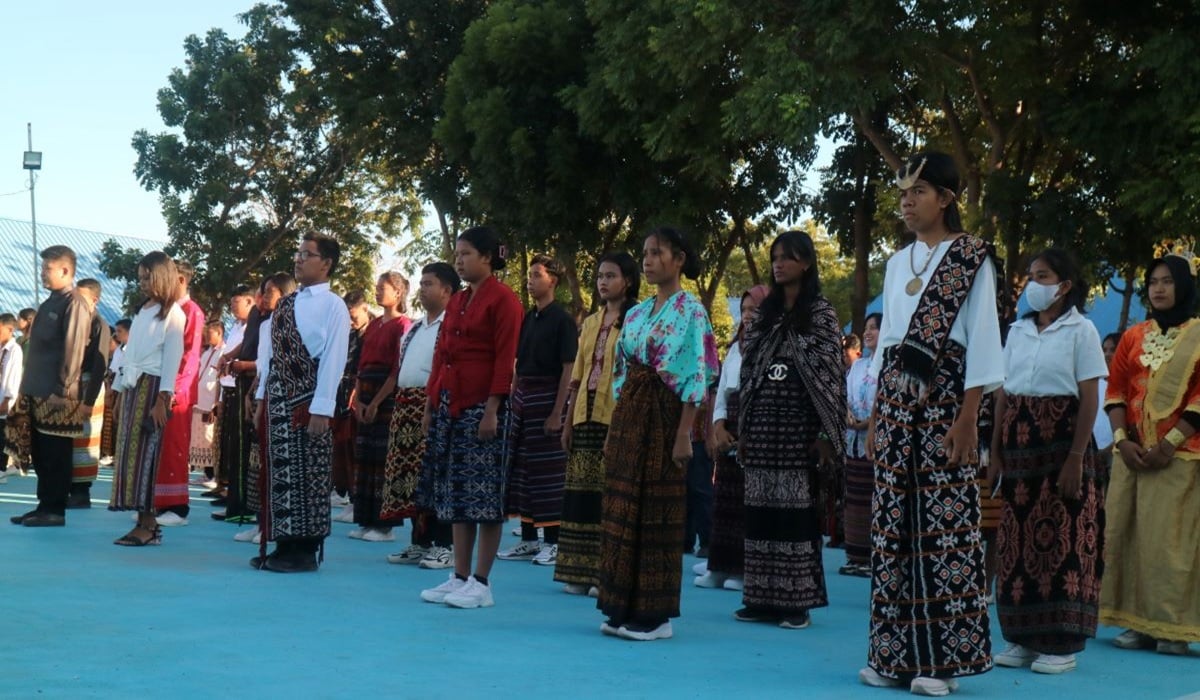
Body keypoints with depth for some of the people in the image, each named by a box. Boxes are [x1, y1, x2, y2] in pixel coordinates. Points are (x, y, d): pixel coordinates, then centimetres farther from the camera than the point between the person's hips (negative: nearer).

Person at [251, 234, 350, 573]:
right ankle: (283, 546, 16)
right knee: (278, 472, 9)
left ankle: (305, 551, 6)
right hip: (278, 396, 7)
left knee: (306, 474, -2)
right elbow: (271, 352, 16)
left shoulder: (332, 305, -8)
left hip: (306, 399, -7)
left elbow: (333, 359, -13)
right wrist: (263, 397, 12)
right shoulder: (285, 304, 14)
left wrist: (321, 409, -18)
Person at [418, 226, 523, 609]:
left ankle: (481, 582, 0)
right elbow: (441, 352, 17)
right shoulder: (457, 301, 16)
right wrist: (430, 404, 12)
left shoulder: (503, 300, -7)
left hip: (481, 405, -8)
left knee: (483, 491, -5)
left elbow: (505, 359, -13)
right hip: (448, 404, 8)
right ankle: (460, 577, 15)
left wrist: (492, 410, -18)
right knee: (454, 492, 9)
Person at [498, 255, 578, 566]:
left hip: (547, 395, -7)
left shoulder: (561, 319, -8)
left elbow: (568, 369, -12)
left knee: (548, 469, -3)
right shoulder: (527, 318, 12)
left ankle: (553, 543, 5)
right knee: (521, 466, 9)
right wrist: (512, 399, 9)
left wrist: (557, 413, -17)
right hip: (523, 394, 7)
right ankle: (528, 540, 18)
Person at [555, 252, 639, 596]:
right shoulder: (591, 322, 16)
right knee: (582, 492, 6)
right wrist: (568, 421, 12)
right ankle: (581, 572, 12)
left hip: (617, 416, -6)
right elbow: (578, 375, 16)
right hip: (586, 414, 6)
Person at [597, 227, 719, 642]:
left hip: (664, 416, -7)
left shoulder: (689, 310, -6)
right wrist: (615, 428, 12)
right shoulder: (636, 313, 15)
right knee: (622, 509, 6)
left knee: (656, 513, -3)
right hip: (628, 417, 7)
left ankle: (656, 615, 3)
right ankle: (623, 609, 13)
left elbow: (696, 374, -12)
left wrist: (684, 434, -17)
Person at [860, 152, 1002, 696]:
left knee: (943, 524, -7)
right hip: (896, 400, 6)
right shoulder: (898, 263, 15)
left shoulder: (971, 259, -3)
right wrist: (875, 416, 12)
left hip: (942, 399, -6)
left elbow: (981, 341, -7)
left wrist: (968, 418, -14)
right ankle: (894, 653, 9)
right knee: (892, 524, 4)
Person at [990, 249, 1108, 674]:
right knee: (1018, 541, 6)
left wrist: (1076, 459, -14)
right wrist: (995, 451, 5)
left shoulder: (1080, 331, -4)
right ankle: (1023, 638, 15)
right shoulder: (1018, 331, 11)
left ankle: (1062, 644, 4)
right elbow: (1003, 393, 10)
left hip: (1061, 441, -5)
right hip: (1019, 444, 5)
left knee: (1061, 541, -3)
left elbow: (1090, 399, -8)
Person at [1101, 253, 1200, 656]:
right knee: (1126, 532, 0)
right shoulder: (1133, 338, 16)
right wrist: (1121, 439, -5)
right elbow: (1116, 390, 10)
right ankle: (1138, 623, 6)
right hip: (1131, 452, 4)